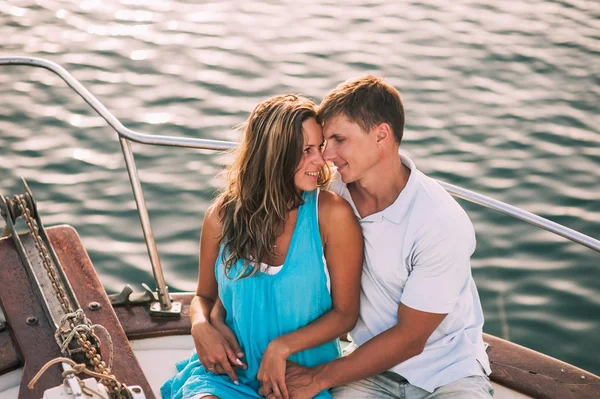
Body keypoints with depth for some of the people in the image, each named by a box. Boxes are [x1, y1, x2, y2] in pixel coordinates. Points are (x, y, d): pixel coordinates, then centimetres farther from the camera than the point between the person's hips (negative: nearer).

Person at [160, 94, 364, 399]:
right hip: (234, 367, 1)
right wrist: (201, 326, -8)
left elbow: (345, 312, -5)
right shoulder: (223, 215, -2)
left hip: (306, 374, -1)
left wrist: (282, 347, -16)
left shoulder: (332, 214, -10)